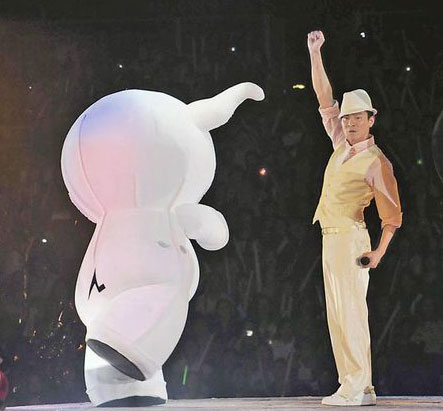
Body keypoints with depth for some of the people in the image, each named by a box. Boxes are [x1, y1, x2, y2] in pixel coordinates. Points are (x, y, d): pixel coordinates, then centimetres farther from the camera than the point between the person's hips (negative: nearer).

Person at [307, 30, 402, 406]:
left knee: (350, 310, -12)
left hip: (350, 239, -8)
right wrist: (315, 54, 12)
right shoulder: (342, 145, 13)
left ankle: (354, 389, -14)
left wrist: (380, 251, -22)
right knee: (339, 315, 6)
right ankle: (363, 389, 8)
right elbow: (325, 99, 17)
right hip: (331, 239, 8)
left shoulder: (376, 162, -8)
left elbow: (392, 212, -11)